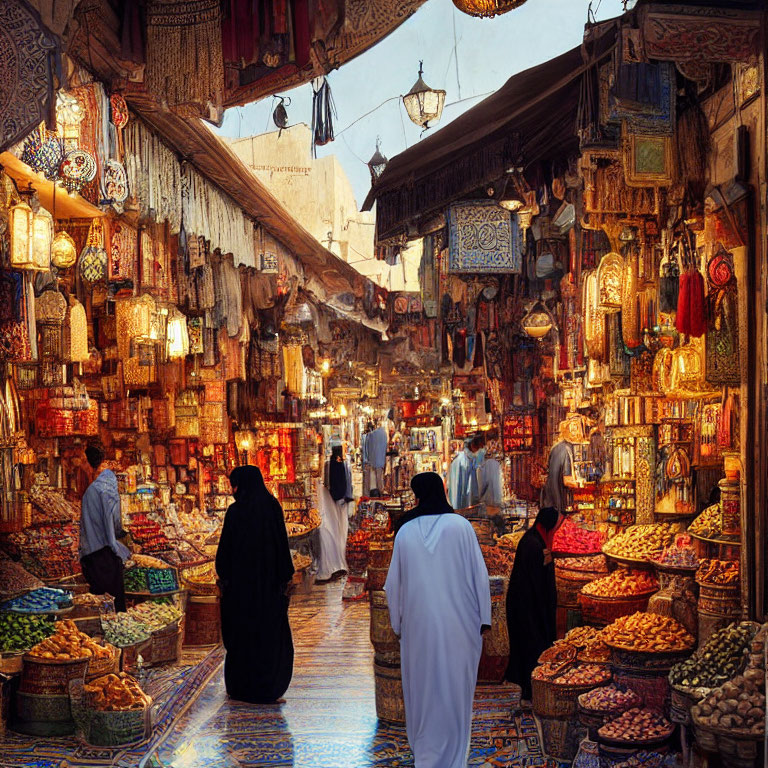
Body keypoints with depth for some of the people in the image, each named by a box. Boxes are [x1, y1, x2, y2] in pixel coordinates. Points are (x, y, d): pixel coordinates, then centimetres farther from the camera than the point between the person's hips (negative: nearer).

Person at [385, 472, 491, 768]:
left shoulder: (405, 531, -2)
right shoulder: (460, 525, -6)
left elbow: (394, 583, 3)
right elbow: (479, 574, -5)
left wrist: (397, 622, 14)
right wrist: (483, 618, 2)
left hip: (418, 624, 1)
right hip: (458, 624, -1)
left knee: (423, 687, 13)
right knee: (455, 688, 8)